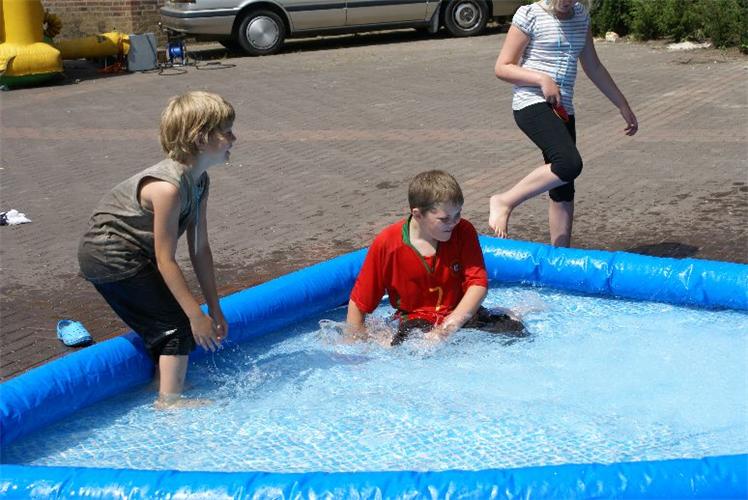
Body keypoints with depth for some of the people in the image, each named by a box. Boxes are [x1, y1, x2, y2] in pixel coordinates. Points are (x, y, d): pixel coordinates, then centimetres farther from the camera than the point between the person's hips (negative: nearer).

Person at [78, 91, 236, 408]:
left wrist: (215, 310, 5)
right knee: (178, 326, -9)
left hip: (129, 256, 10)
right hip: (110, 256, -10)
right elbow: (165, 261, -26)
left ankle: (165, 391, 35)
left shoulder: (200, 180, 0)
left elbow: (200, 248, 4)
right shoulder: (168, 187, -29)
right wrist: (197, 315, -21)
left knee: (166, 325, 19)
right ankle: (170, 403, -1)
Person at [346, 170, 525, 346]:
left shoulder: (463, 232, -6)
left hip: (461, 315, 3)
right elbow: (358, 303, -6)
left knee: (515, 330, -20)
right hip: (416, 320, -3)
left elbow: (478, 284, -13)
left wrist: (448, 327, -25)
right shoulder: (386, 244, -12)